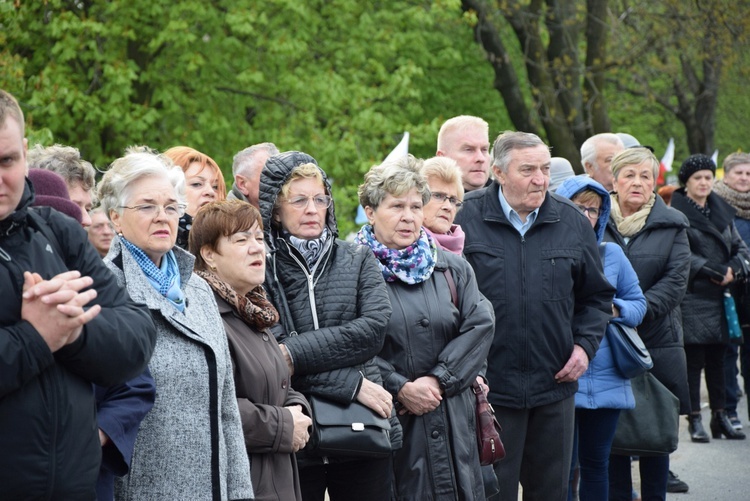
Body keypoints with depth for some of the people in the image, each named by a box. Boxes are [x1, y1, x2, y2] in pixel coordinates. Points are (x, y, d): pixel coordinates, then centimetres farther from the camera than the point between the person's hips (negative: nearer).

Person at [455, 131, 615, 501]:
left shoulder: (572, 223, 7)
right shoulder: (466, 218, -5)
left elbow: (596, 296, 17)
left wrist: (585, 345, 3)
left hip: (554, 387, 4)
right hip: (488, 387, -4)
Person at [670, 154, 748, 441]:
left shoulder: (722, 212, 15)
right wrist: (713, 272, -17)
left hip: (719, 298, 6)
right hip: (691, 297, -6)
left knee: (717, 358, 9)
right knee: (693, 360, -3)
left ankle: (720, 416, 15)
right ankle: (695, 420, 2)